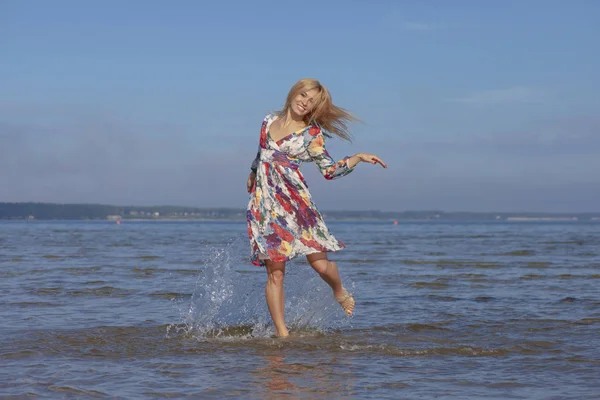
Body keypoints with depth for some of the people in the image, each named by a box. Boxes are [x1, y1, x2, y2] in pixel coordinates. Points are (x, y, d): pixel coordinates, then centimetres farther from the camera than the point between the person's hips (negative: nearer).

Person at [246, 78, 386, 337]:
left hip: (295, 201, -2)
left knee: (320, 263, -8)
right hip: (263, 205, 2)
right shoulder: (269, 121, 11)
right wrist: (252, 173, 39)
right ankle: (282, 333, 1)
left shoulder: (312, 134, 1)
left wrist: (358, 158, -7)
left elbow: (330, 170, 2)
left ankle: (340, 292, 28)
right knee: (275, 271, -4)